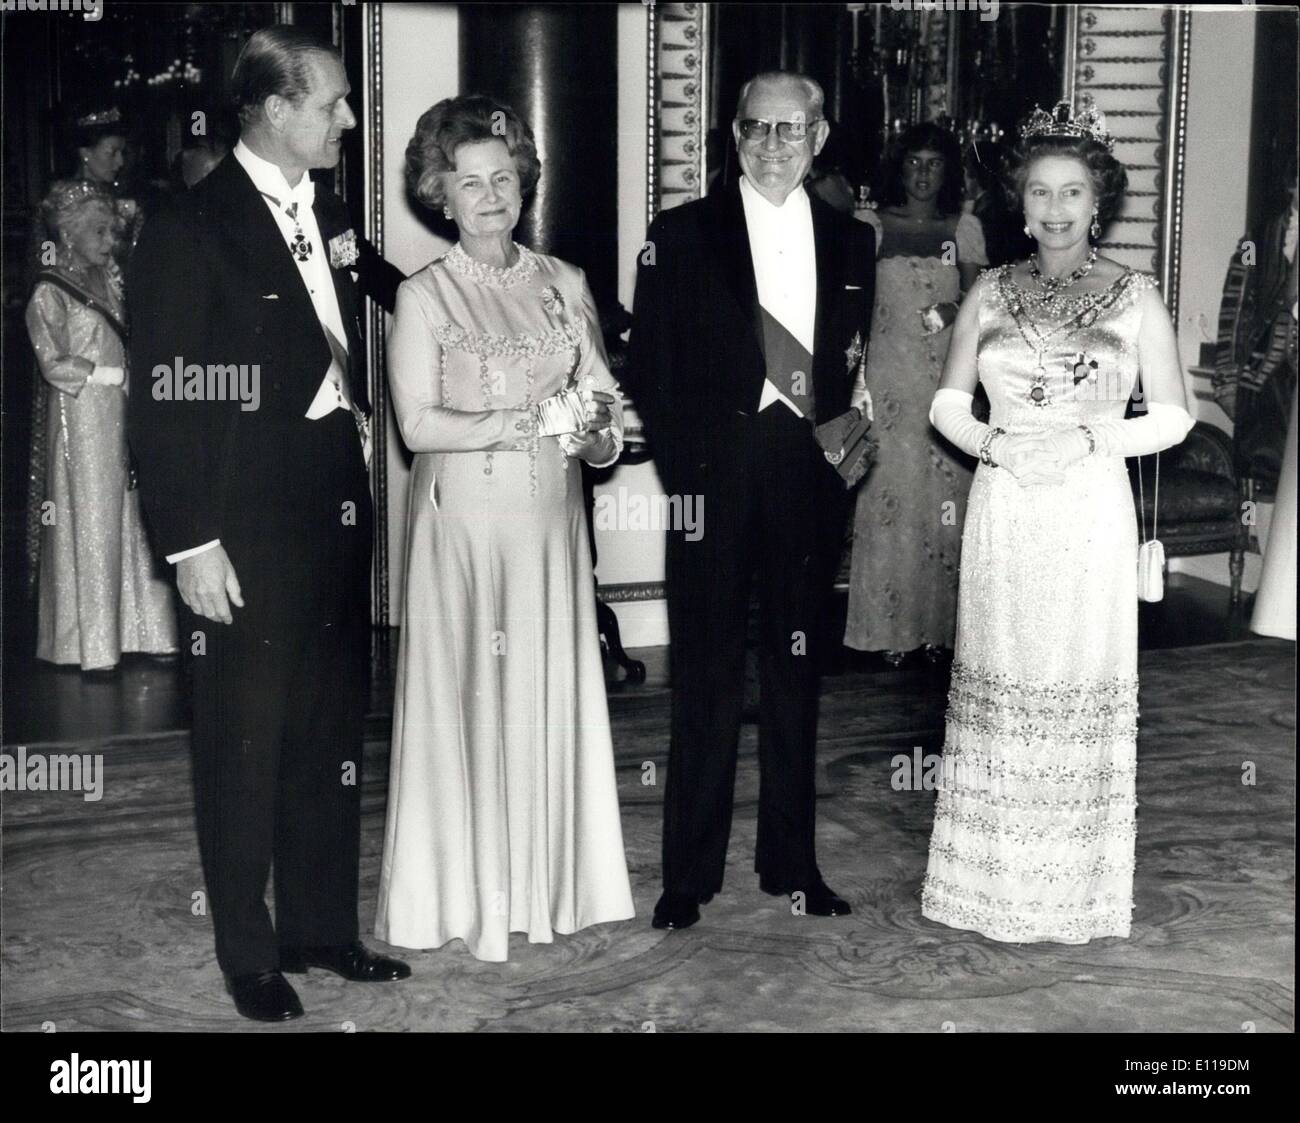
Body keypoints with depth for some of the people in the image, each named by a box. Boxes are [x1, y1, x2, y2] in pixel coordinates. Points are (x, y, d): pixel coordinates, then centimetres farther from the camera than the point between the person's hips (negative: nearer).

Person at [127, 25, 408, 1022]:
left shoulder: (328, 215, 11)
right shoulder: (192, 227, -10)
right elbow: (168, 400, -13)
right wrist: (192, 542, -17)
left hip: (336, 507, 7)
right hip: (248, 524, -7)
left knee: (332, 732, 15)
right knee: (246, 742, 5)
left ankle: (324, 924, 29)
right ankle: (250, 952, 20)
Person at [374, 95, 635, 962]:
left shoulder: (566, 285, 8)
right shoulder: (425, 297, -3)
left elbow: (603, 399, 13)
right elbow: (418, 423, -12)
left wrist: (600, 432, -10)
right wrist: (532, 423, -16)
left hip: (551, 518, 4)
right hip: (465, 521, -3)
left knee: (553, 691, 7)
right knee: (471, 693, 1)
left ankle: (552, 880, 19)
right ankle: (470, 893, 13)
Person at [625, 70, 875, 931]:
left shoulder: (853, 243, 11)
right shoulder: (681, 235, 3)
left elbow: (860, 369, 12)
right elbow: (651, 367, 0)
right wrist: (682, 468, -7)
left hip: (810, 479, 3)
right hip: (715, 479, -3)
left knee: (797, 673, 10)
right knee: (707, 679, 2)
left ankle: (791, 862, 22)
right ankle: (690, 874, 11)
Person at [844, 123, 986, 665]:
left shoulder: (964, 228, 10)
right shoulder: (871, 226, 6)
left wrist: (956, 311, -11)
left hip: (947, 377, 1)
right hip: (887, 375, -1)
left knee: (945, 497, 1)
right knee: (887, 494, -3)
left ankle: (939, 623, 11)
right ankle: (888, 624, 4)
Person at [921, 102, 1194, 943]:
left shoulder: (1134, 296, 3)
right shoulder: (991, 292, 8)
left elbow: (1172, 416, 2)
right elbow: (948, 403, 10)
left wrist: (1087, 440, -12)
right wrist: (993, 444, -9)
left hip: (1092, 518, -2)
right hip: (1003, 517, 2)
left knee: (1082, 691, 0)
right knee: (998, 690, 4)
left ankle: (1077, 890, 14)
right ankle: (995, 882, 16)